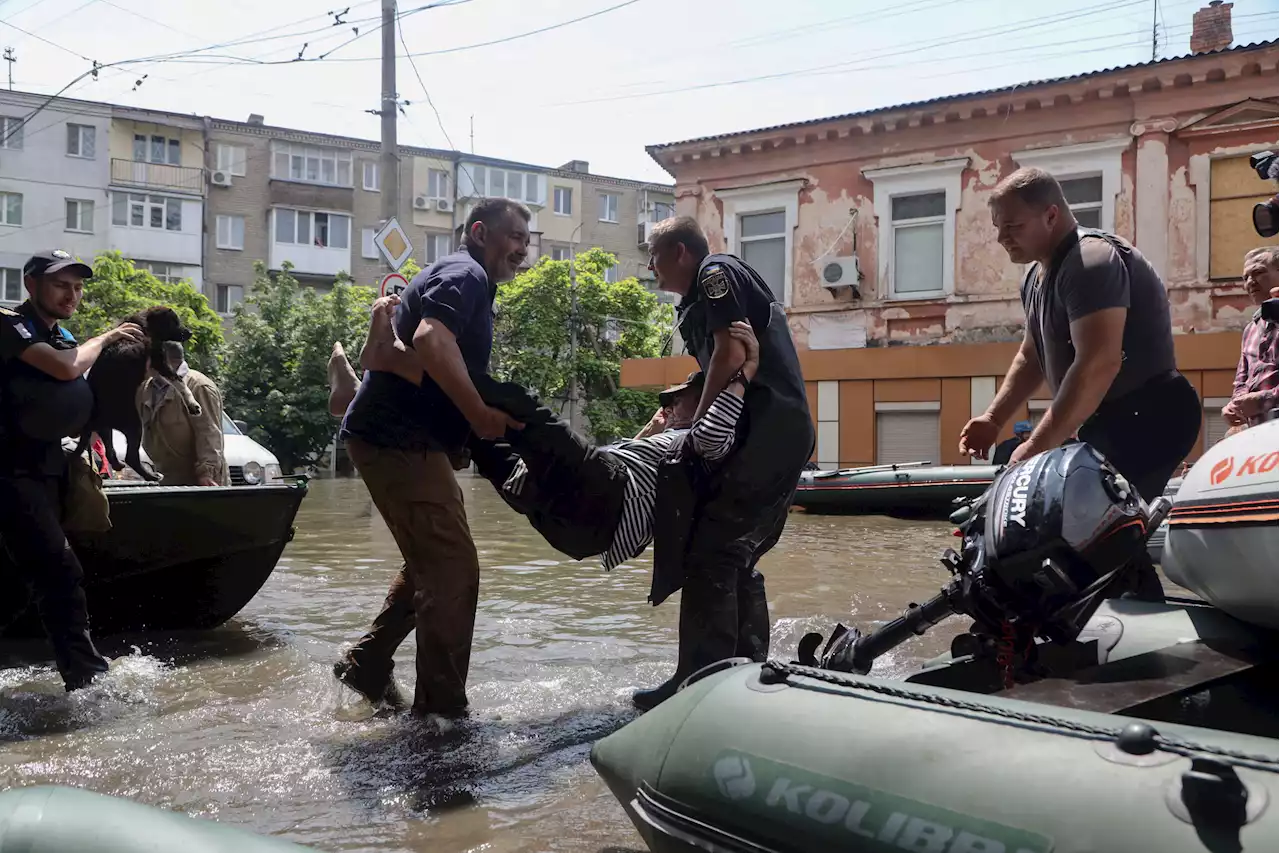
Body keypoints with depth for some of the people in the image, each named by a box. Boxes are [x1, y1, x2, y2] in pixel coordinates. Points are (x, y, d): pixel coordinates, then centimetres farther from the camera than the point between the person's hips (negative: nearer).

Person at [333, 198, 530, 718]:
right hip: (400, 440, -11)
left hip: (411, 440, 11)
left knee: (432, 563, 21)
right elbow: (430, 340, -29)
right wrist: (479, 412, -23)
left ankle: (365, 667, 28)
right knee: (453, 569, -8)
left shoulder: (464, 279, 24)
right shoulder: (465, 274, -9)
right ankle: (441, 708, -3)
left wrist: (474, 428, 16)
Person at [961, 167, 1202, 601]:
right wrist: (993, 418, 14)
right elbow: (1031, 357, 27)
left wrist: (1037, 446, -27)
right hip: (1111, 421, 10)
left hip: (1147, 417, -10)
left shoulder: (1090, 261, -19)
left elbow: (1099, 364, -29)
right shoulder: (1037, 275, 15)